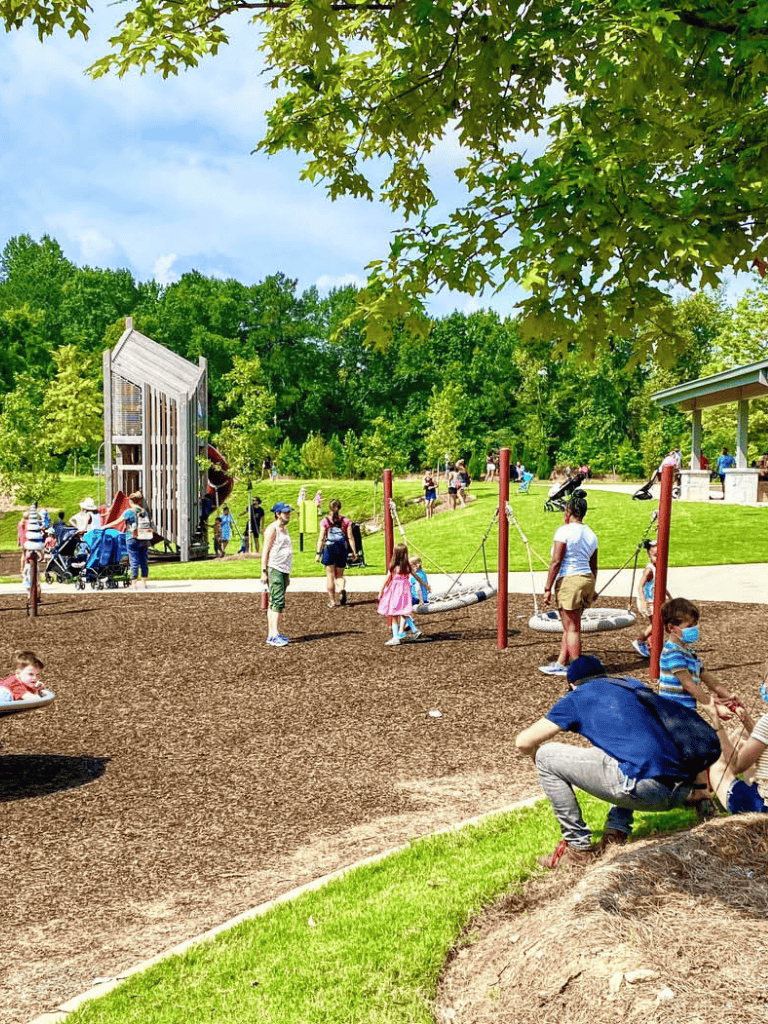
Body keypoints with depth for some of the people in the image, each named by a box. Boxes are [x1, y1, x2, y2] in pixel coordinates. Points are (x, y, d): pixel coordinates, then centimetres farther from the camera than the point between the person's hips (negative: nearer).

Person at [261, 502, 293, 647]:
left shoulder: (284, 529, 22)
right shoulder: (272, 529, -7)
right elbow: (265, 551, -12)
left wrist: (288, 574, 28)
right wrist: (264, 571, -18)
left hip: (283, 570, 9)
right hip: (274, 569, -9)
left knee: (277, 603, 7)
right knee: (277, 601, -16)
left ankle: (272, 634, 9)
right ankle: (274, 635, -21)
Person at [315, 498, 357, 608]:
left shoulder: (325, 521, -3)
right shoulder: (346, 521, 2)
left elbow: (321, 538, -4)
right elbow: (350, 537, 0)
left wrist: (318, 553, 0)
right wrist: (354, 551, 5)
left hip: (329, 549, -2)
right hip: (342, 549, 2)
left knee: (330, 576, 7)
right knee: (340, 575, 14)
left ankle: (332, 601, 8)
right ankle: (341, 589, -18)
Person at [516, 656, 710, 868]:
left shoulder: (579, 695, 13)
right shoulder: (635, 686, 28)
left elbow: (523, 742, 12)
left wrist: (539, 759, 34)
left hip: (644, 790, -7)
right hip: (680, 792, 7)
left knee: (546, 756, 6)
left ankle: (578, 847, 11)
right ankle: (618, 831, 23)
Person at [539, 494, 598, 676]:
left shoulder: (564, 531, -10)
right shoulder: (590, 535, 13)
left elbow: (556, 562, -15)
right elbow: (594, 567, 17)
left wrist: (547, 588, -12)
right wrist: (590, 591, 25)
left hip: (569, 580, -8)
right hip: (587, 580, 8)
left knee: (572, 628, -1)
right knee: (569, 626, 17)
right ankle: (561, 664, 25)